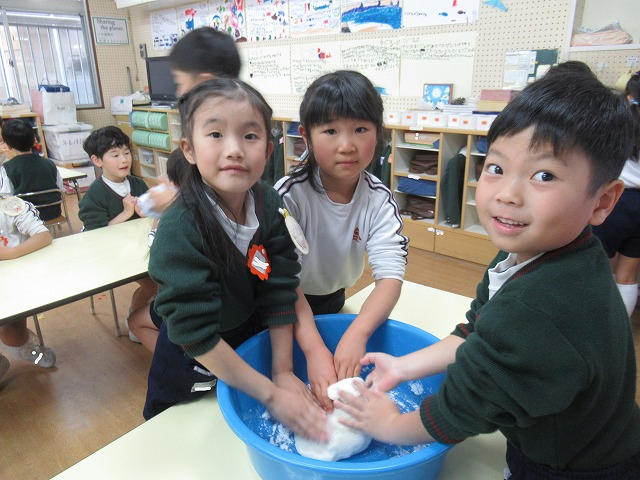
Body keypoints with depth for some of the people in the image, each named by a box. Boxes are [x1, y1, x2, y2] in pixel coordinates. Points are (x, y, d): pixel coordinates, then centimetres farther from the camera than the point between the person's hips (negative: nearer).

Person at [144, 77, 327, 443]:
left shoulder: (270, 204, -17)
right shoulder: (179, 230, -33)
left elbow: (279, 292, -14)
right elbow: (196, 335, -31)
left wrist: (283, 371, -17)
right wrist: (272, 395, -28)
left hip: (254, 343, 4)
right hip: (193, 369, -3)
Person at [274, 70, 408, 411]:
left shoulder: (379, 201, -20)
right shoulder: (289, 195, -29)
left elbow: (390, 277, -28)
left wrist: (356, 334, -45)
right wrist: (314, 350, -44)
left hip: (333, 302, 3)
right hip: (285, 309, -3)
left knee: (345, 374, 23)